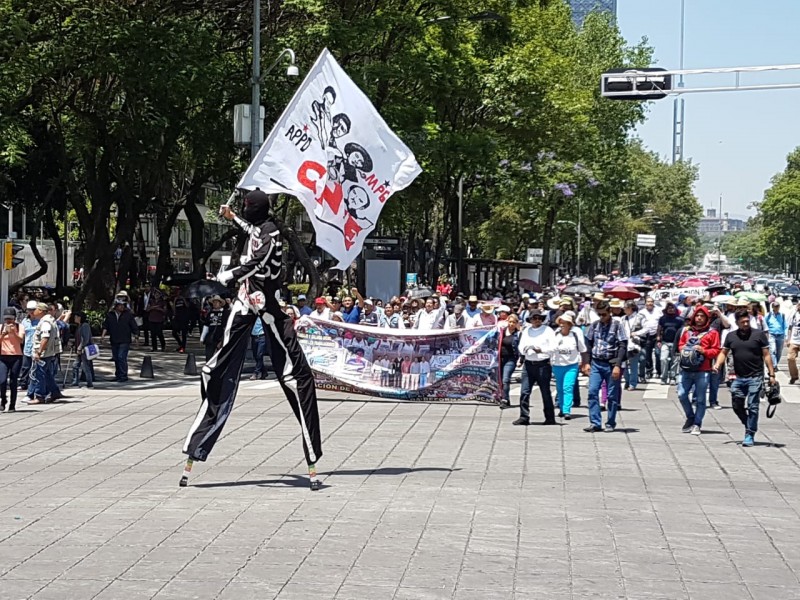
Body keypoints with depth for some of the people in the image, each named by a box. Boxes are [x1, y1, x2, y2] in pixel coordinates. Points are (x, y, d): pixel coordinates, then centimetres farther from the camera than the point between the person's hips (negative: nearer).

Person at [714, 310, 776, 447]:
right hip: (738, 378, 4)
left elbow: (766, 355, -1)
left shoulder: (759, 334, -2)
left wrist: (771, 374, -5)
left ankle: (749, 435, 2)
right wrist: (718, 364, -7)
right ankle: (750, 426, 27)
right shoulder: (731, 336, 7)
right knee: (737, 405, 7)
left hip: (755, 377, -4)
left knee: (752, 406, -4)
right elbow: (724, 352, 13)